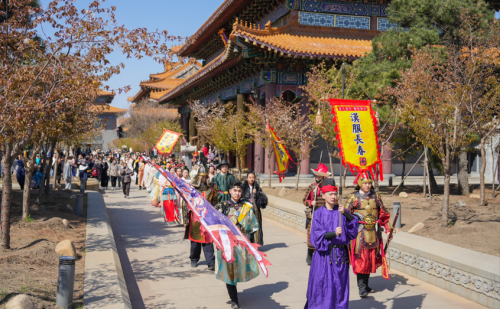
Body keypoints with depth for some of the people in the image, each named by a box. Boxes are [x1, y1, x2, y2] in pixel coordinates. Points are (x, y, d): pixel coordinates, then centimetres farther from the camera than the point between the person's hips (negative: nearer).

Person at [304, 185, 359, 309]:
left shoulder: (341, 212, 7)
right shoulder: (318, 214, -1)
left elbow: (354, 223, -9)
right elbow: (318, 234, -10)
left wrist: (345, 213, -25)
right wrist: (334, 233, -24)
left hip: (340, 254, 3)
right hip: (324, 254, -2)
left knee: (339, 284, 6)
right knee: (322, 283, -2)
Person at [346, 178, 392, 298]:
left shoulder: (376, 197, 8)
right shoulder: (353, 197, -2)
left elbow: (383, 214, 13)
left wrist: (388, 230, 10)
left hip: (374, 233, 4)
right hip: (360, 232, -4)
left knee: (372, 258, 10)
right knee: (361, 259, -8)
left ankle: (365, 285, 24)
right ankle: (362, 288, -4)